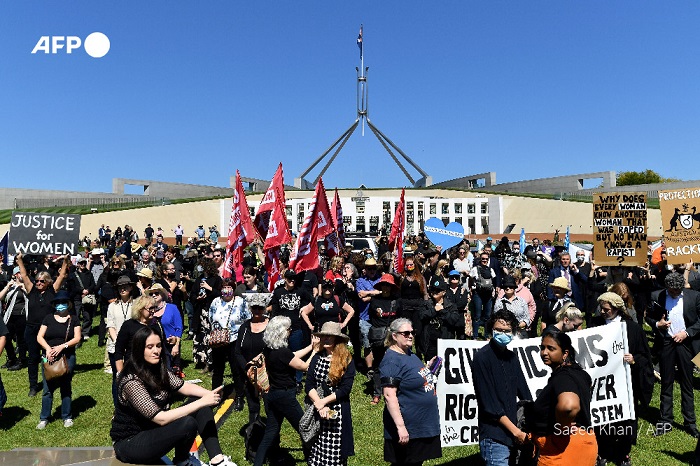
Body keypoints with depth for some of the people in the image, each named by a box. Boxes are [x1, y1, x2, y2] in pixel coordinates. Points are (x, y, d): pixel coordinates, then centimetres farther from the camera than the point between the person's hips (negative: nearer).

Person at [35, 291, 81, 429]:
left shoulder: (74, 319, 3)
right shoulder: (48, 318, 6)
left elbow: (77, 338, -4)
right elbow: (39, 337, 0)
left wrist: (62, 346, -18)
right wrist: (48, 348, -17)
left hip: (67, 358, -1)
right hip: (49, 358, 1)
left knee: (66, 388, 8)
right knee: (47, 389, 3)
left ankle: (67, 417, 19)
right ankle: (44, 418, 17)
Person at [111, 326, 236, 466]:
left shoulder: (159, 370, -2)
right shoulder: (131, 381, -27)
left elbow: (185, 387, -3)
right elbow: (161, 418, -30)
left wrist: (209, 394, -24)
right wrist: (201, 402, -32)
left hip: (153, 429, 8)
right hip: (129, 443, -8)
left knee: (202, 407, -6)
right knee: (188, 424, -29)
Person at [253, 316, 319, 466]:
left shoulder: (269, 349, -1)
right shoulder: (283, 352, -26)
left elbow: (293, 356, 7)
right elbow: (304, 366, -15)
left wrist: (310, 346, 8)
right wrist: (315, 351, -5)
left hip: (271, 394, 8)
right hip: (285, 396, -8)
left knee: (271, 431, 18)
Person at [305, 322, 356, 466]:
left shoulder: (347, 360, -6)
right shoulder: (317, 358, 5)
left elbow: (346, 389, -11)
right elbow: (309, 385, -1)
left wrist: (324, 401, -13)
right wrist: (319, 406, -13)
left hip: (338, 411, -3)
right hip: (316, 410, 3)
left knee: (336, 454, 1)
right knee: (316, 452, 7)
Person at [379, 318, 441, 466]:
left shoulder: (410, 354, 9)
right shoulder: (391, 361, -19)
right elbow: (389, 396, -24)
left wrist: (428, 367, 9)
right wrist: (400, 427, -27)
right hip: (407, 430, -9)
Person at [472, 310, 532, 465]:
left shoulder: (511, 357, 10)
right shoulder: (482, 357, -12)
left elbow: (524, 393, 12)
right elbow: (489, 404, -15)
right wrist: (516, 431, -13)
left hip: (512, 435, 7)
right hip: (494, 437, -7)